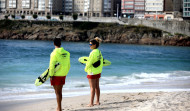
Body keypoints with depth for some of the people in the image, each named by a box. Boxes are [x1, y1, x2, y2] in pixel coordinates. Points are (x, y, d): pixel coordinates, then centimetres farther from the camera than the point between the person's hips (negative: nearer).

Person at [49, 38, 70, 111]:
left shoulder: (54, 53, -14)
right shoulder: (66, 53, 4)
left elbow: (52, 66, -16)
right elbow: (68, 65, 8)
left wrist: (51, 75, -11)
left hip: (56, 75, -6)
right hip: (63, 75, 6)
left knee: (57, 92, 0)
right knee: (60, 92, 17)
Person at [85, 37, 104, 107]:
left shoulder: (93, 52, -20)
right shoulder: (99, 52, 6)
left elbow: (89, 62, -18)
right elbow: (101, 61, 12)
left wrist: (86, 69, -2)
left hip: (92, 72, -9)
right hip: (98, 72, 9)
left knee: (92, 88, -4)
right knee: (97, 87, 14)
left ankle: (91, 103, -1)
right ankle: (97, 102, 20)